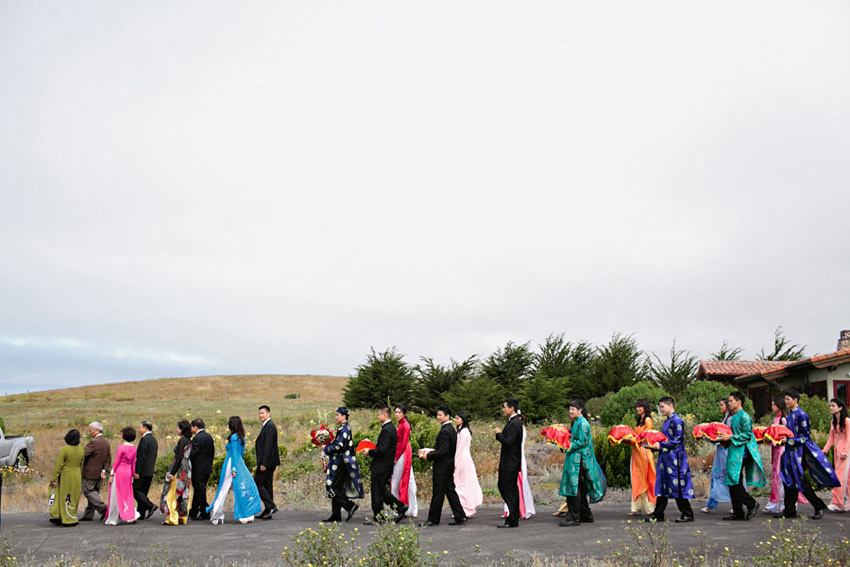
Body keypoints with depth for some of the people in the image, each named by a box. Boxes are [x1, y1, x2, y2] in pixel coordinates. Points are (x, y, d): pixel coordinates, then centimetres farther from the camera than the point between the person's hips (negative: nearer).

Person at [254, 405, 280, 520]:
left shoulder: (269, 426, -15)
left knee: (257, 483, -6)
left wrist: (264, 463, -23)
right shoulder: (267, 426, 17)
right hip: (269, 462, 10)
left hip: (266, 462, -10)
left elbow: (268, 446, -21)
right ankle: (267, 512, 15)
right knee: (267, 485, 11)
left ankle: (270, 506, -7)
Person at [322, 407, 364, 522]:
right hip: (339, 462, 10)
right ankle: (336, 515, 12)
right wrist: (329, 445, 9)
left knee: (334, 487, -9)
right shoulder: (342, 428, 16)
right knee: (336, 488, 10)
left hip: (341, 463, -10)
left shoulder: (344, 428, -15)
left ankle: (350, 506, -7)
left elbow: (340, 446, -22)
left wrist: (327, 448, -9)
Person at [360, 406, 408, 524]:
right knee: (382, 491, 18)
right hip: (387, 465, 10)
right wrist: (372, 449, 12)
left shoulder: (386, 430, -20)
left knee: (377, 492, 0)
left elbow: (382, 450, -24)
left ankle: (377, 518, 9)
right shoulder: (391, 428, 12)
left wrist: (369, 452, -11)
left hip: (380, 466, -10)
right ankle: (400, 507, 16)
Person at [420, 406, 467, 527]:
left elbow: (443, 451, -23)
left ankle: (433, 519, 7)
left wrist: (428, 456, -14)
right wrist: (433, 452, 14)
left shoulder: (444, 431, -19)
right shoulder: (451, 429, 12)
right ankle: (460, 518, 14)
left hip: (442, 467, -10)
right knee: (450, 491, 13)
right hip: (449, 465, 10)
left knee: (438, 494, -1)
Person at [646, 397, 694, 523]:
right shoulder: (666, 421, 16)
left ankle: (688, 514, 9)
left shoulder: (676, 420, -12)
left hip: (674, 459, -9)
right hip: (665, 458, 9)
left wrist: (661, 445, -18)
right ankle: (658, 514, 13)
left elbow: (677, 440, -17)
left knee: (677, 486, -3)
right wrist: (656, 444, 9)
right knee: (662, 486, 9)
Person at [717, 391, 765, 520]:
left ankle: (752, 504, 1)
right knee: (733, 483, 8)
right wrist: (723, 437, 12)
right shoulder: (732, 418, 18)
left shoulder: (744, 417, -10)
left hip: (741, 453, -9)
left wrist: (730, 437, -16)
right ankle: (738, 512, 12)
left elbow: (747, 435, -16)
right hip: (733, 452, 9)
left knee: (734, 482, -12)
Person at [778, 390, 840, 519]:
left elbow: (805, 436, -14)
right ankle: (789, 511, 12)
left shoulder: (801, 415, -12)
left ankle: (819, 507, 11)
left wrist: (789, 441, -19)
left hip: (799, 452, -8)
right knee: (788, 481, 7)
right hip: (790, 452, 8)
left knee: (800, 481, -4)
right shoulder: (789, 416, 13)